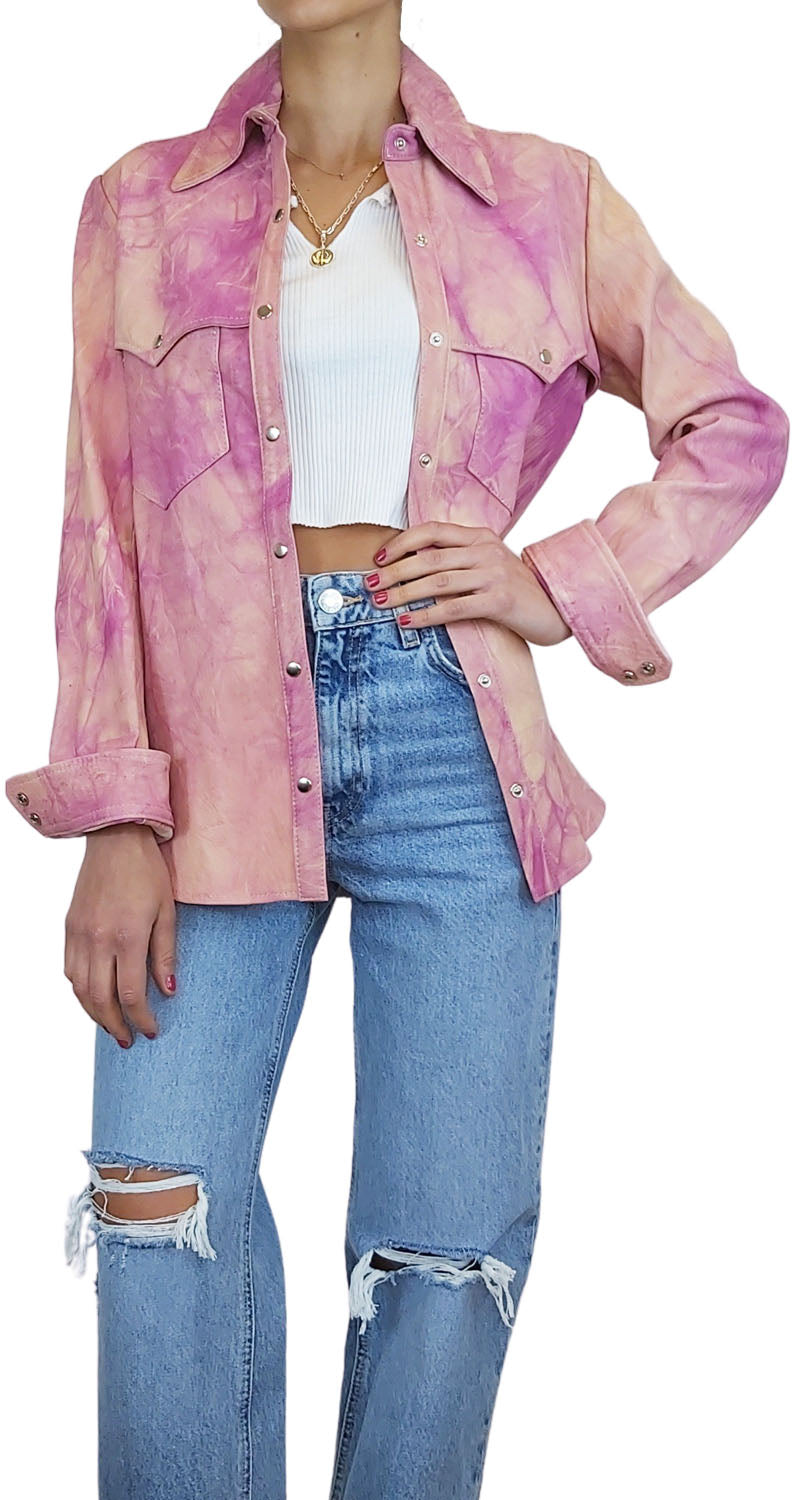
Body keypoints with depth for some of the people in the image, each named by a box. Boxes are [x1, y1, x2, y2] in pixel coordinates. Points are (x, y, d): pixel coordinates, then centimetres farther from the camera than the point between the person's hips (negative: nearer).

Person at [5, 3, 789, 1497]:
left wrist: (566, 584, 1)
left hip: (450, 733, 0)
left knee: (449, 1242, 3)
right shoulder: (143, 206, 11)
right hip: (217, 739, 1)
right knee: (168, 1201, -5)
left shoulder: (544, 198, 9)